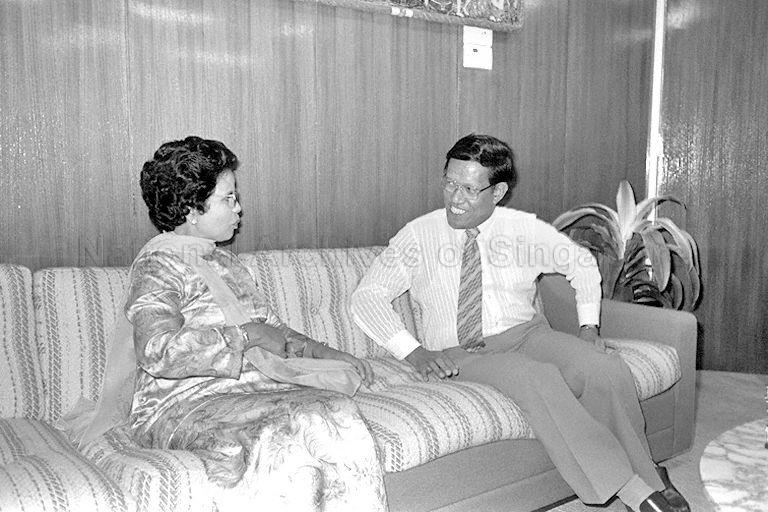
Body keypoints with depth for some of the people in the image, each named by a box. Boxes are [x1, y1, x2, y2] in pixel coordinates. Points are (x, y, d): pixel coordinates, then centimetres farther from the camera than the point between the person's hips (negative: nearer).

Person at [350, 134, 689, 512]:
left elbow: (583, 264, 21)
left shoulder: (525, 229, 6)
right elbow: (366, 296, -6)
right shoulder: (418, 235, 0)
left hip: (525, 335, 3)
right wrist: (414, 352, -18)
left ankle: (646, 476, -5)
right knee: (537, 377, -33)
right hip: (458, 355, -2)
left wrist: (589, 326, 8)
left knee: (605, 369, -25)